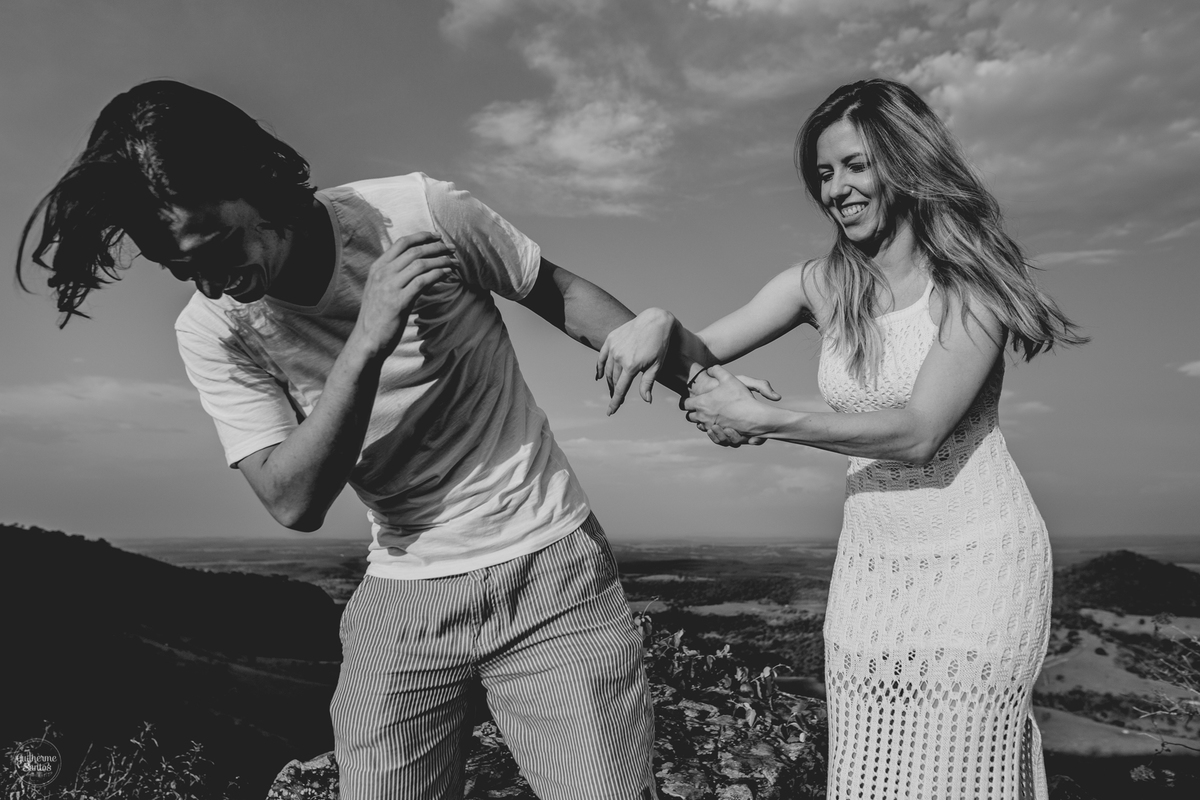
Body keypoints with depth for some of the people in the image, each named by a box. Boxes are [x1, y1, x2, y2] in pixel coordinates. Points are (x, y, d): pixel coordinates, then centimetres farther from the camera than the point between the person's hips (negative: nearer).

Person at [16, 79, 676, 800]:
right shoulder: (213, 330, -7)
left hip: (549, 561, -1)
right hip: (403, 596, 2)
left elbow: (561, 292, 0)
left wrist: (700, 381, -3)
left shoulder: (418, 212, -13)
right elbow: (294, 503, -13)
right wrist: (365, 345, -27)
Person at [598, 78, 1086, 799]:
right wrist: (660, 324, -21)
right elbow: (705, 355, 1)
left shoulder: (970, 281, -11)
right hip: (870, 562, 4)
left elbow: (917, 430, -21)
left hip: (977, 557, -3)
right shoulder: (821, 286, 0)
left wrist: (764, 420, -24)